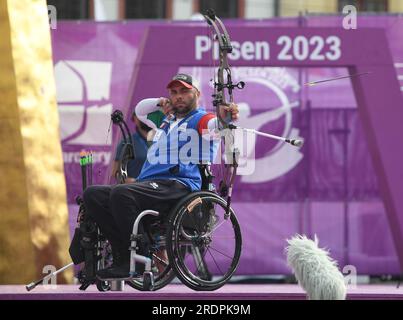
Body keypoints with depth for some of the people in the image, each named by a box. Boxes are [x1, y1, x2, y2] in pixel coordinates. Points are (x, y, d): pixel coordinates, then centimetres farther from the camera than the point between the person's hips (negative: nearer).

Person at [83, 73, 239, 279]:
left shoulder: (201, 119, 7)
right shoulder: (167, 120, 32)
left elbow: (215, 126, -16)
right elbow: (140, 111, 45)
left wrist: (224, 116, -41)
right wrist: (159, 103, 23)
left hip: (178, 185, -9)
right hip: (147, 183, 9)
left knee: (121, 193, -34)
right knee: (92, 195, -9)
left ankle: (140, 259, -28)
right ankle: (123, 255, -20)